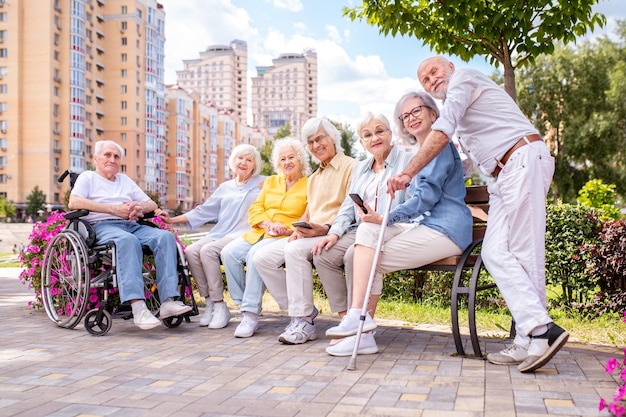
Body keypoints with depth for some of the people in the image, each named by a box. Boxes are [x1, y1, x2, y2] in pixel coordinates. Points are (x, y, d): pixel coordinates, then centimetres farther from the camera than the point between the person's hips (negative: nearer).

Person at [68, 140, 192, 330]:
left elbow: (152, 204, 25)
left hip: (133, 225, 5)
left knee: (166, 236, -26)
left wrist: (139, 207, -1)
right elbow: (74, 203, -4)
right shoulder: (88, 177, 17)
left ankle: (168, 301, -36)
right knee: (128, 240, -40)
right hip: (103, 226, -5)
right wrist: (113, 209, -10)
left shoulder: (125, 180, 32)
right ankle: (137, 307, -51)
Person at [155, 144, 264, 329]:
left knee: (208, 250, -29)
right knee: (191, 251, -21)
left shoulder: (262, 184, 11)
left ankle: (220, 306, -24)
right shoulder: (225, 188, 24)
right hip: (219, 233, 6)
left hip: (243, 236, -5)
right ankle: (209, 303, -16)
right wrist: (173, 220, 19)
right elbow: (204, 211, 23)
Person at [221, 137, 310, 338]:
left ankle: (251, 315, -29)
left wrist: (288, 229, -18)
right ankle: (243, 305, -17)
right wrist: (269, 224, -5)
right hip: (258, 234, 6)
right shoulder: (270, 182, 23)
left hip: (286, 238, -5)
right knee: (229, 252, -22)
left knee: (256, 255, -34)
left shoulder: (309, 185, 6)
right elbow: (255, 210, 15)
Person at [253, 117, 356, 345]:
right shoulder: (314, 178, 28)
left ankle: (304, 322, -27)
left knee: (295, 250, -35)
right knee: (262, 258, -10)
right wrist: (299, 229, 3)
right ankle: (303, 309, -7)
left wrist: (326, 229, -23)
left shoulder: (350, 166, 0)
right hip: (310, 236, 8)